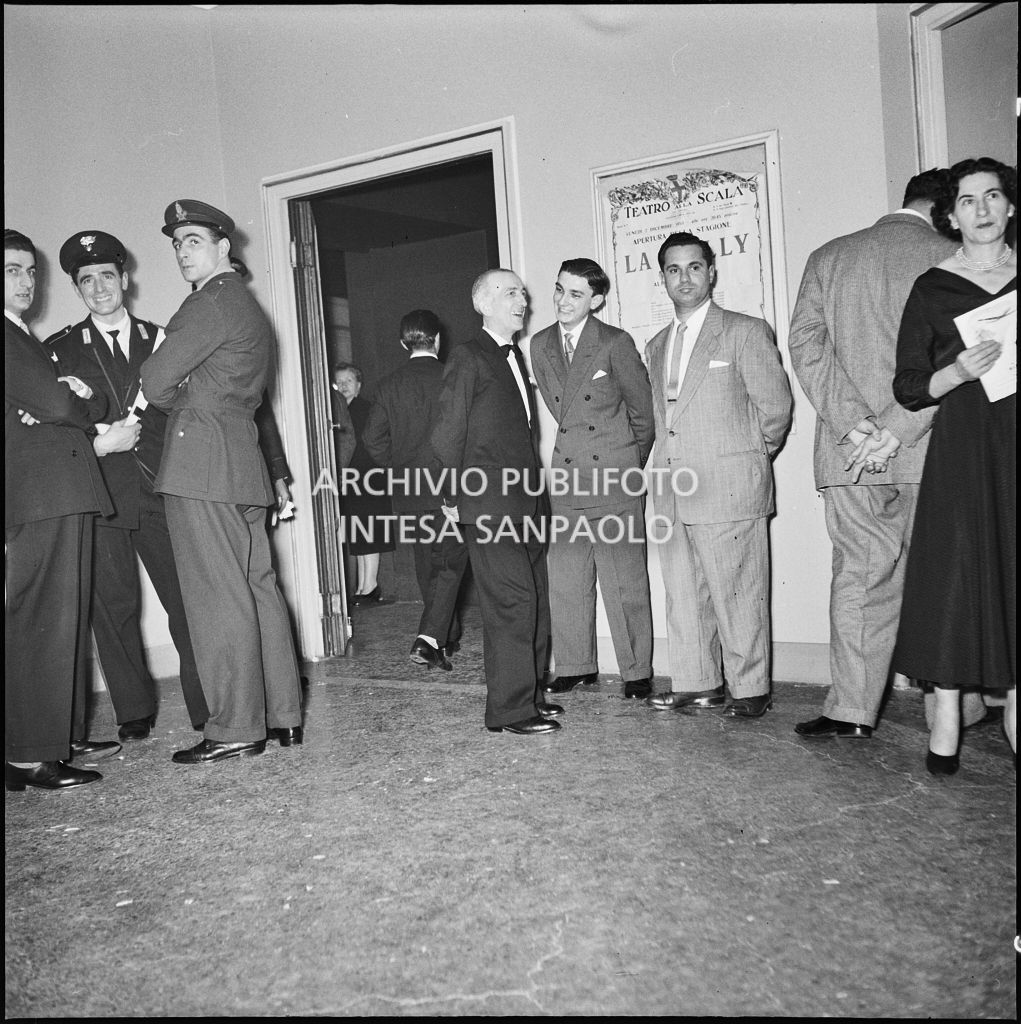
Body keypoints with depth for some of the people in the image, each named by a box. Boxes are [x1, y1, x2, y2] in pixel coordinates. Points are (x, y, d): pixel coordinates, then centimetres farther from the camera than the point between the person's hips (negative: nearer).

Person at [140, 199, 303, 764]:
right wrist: (189, 401, 15)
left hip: (201, 461, -10)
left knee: (218, 594, -7)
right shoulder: (249, 305, 24)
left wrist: (177, 400, 9)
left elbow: (156, 382, -11)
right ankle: (283, 714, 16)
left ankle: (235, 728, -2)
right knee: (258, 586, 10)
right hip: (242, 457, 10)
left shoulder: (212, 300, -7)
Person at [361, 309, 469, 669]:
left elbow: (373, 437, 0)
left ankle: (448, 637, 30)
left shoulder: (389, 385, 1)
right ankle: (430, 639, -10)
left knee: (427, 566, 16)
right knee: (451, 564, 3)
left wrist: (399, 469, 13)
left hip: (409, 492, 4)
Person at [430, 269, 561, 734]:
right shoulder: (467, 358, -5)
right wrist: (457, 498, -5)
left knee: (536, 601, 11)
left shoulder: (517, 357, 20)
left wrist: (537, 491, 14)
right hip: (490, 506, -8)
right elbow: (448, 434, -8)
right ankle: (509, 709, 0)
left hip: (527, 503, 8)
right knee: (511, 601, -8)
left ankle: (528, 693, 22)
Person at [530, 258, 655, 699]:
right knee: (565, 577, 6)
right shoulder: (540, 345, 8)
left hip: (614, 477, -4)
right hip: (566, 478, 5)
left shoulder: (616, 343, -6)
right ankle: (576, 666, 20)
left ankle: (637, 671, 12)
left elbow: (643, 411, 3)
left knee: (624, 580, 0)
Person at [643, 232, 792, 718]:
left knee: (738, 597, -1)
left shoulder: (746, 332, -1)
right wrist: (669, 467, 13)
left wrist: (748, 457, 6)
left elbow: (775, 406, -1)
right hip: (671, 493, 6)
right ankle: (696, 686, 21)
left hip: (730, 490, -6)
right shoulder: (656, 346, 18)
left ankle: (749, 690, 12)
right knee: (684, 596, 10)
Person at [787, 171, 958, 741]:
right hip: (929, 447, -2)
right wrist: (897, 429, -12)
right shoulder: (950, 257, 2)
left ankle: (853, 711, 4)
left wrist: (851, 421, -7)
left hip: (848, 449, 2)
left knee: (860, 574, 5)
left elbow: (805, 342, 1)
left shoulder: (827, 258, 12)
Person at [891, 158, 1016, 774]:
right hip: (962, 450, -2)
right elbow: (909, 388, 0)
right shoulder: (933, 289, 3)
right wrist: (959, 371, -17)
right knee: (957, 567, -5)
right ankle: (946, 715, 2)